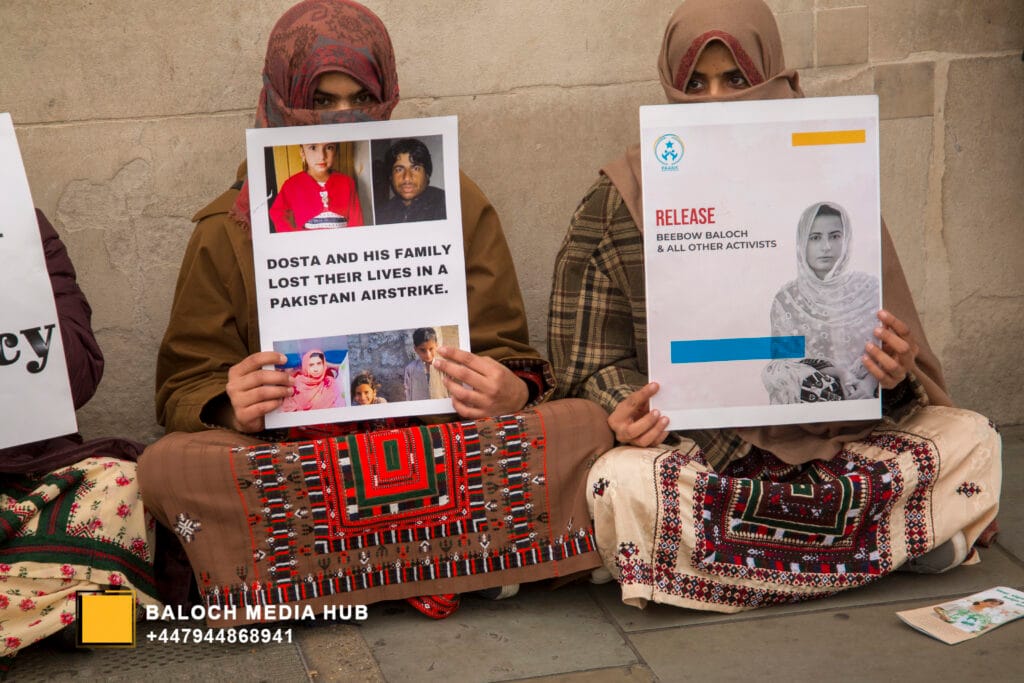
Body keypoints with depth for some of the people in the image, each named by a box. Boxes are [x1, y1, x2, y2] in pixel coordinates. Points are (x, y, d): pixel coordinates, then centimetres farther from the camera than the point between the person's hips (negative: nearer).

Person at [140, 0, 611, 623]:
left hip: (445, 447, 1)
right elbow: (185, 389, 8)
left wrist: (509, 394, -16)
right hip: (291, 457, 0)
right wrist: (233, 408, -17)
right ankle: (448, 554, -23)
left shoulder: (455, 204, 10)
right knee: (167, 467, -30)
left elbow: (511, 359, 10)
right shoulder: (229, 230, 9)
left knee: (584, 426, -26)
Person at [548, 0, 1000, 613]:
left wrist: (895, 373, -18)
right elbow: (595, 359, 3)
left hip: (825, 428, 1)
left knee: (973, 442, -18)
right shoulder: (623, 197, 0)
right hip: (686, 441, 0)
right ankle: (885, 536, -16)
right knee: (625, 483, -34)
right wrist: (628, 406, -19)